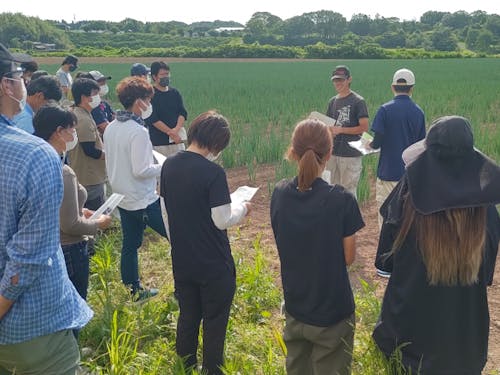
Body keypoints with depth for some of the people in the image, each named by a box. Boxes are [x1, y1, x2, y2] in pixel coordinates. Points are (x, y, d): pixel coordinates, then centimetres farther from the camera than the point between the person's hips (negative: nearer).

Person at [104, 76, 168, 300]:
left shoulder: (111, 128, 5)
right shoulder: (138, 131, -21)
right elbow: (141, 171, -24)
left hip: (122, 198, 9)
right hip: (144, 201, -9)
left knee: (130, 245, 16)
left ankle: (134, 291, 27)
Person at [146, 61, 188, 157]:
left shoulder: (175, 93, 11)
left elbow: (183, 113, 5)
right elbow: (153, 119, -11)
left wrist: (177, 129, -13)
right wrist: (171, 133, -15)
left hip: (177, 140, 5)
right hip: (158, 143, -5)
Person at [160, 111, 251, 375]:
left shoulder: (169, 165, 0)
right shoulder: (213, 172, -21)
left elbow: (166, 212, 9)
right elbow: (222, 220, -20)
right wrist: (242, 208, 0)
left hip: (181, 261, 6)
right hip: (214, 264, -6)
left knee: (188, 317, 20)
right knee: (215, 323, 11)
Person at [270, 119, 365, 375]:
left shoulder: (280, 194, -9)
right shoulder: (341, 200, -20)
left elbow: (284, 243, 3)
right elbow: (348, 257, -10)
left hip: (294, 306, 4)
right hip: (333, 310, -4)